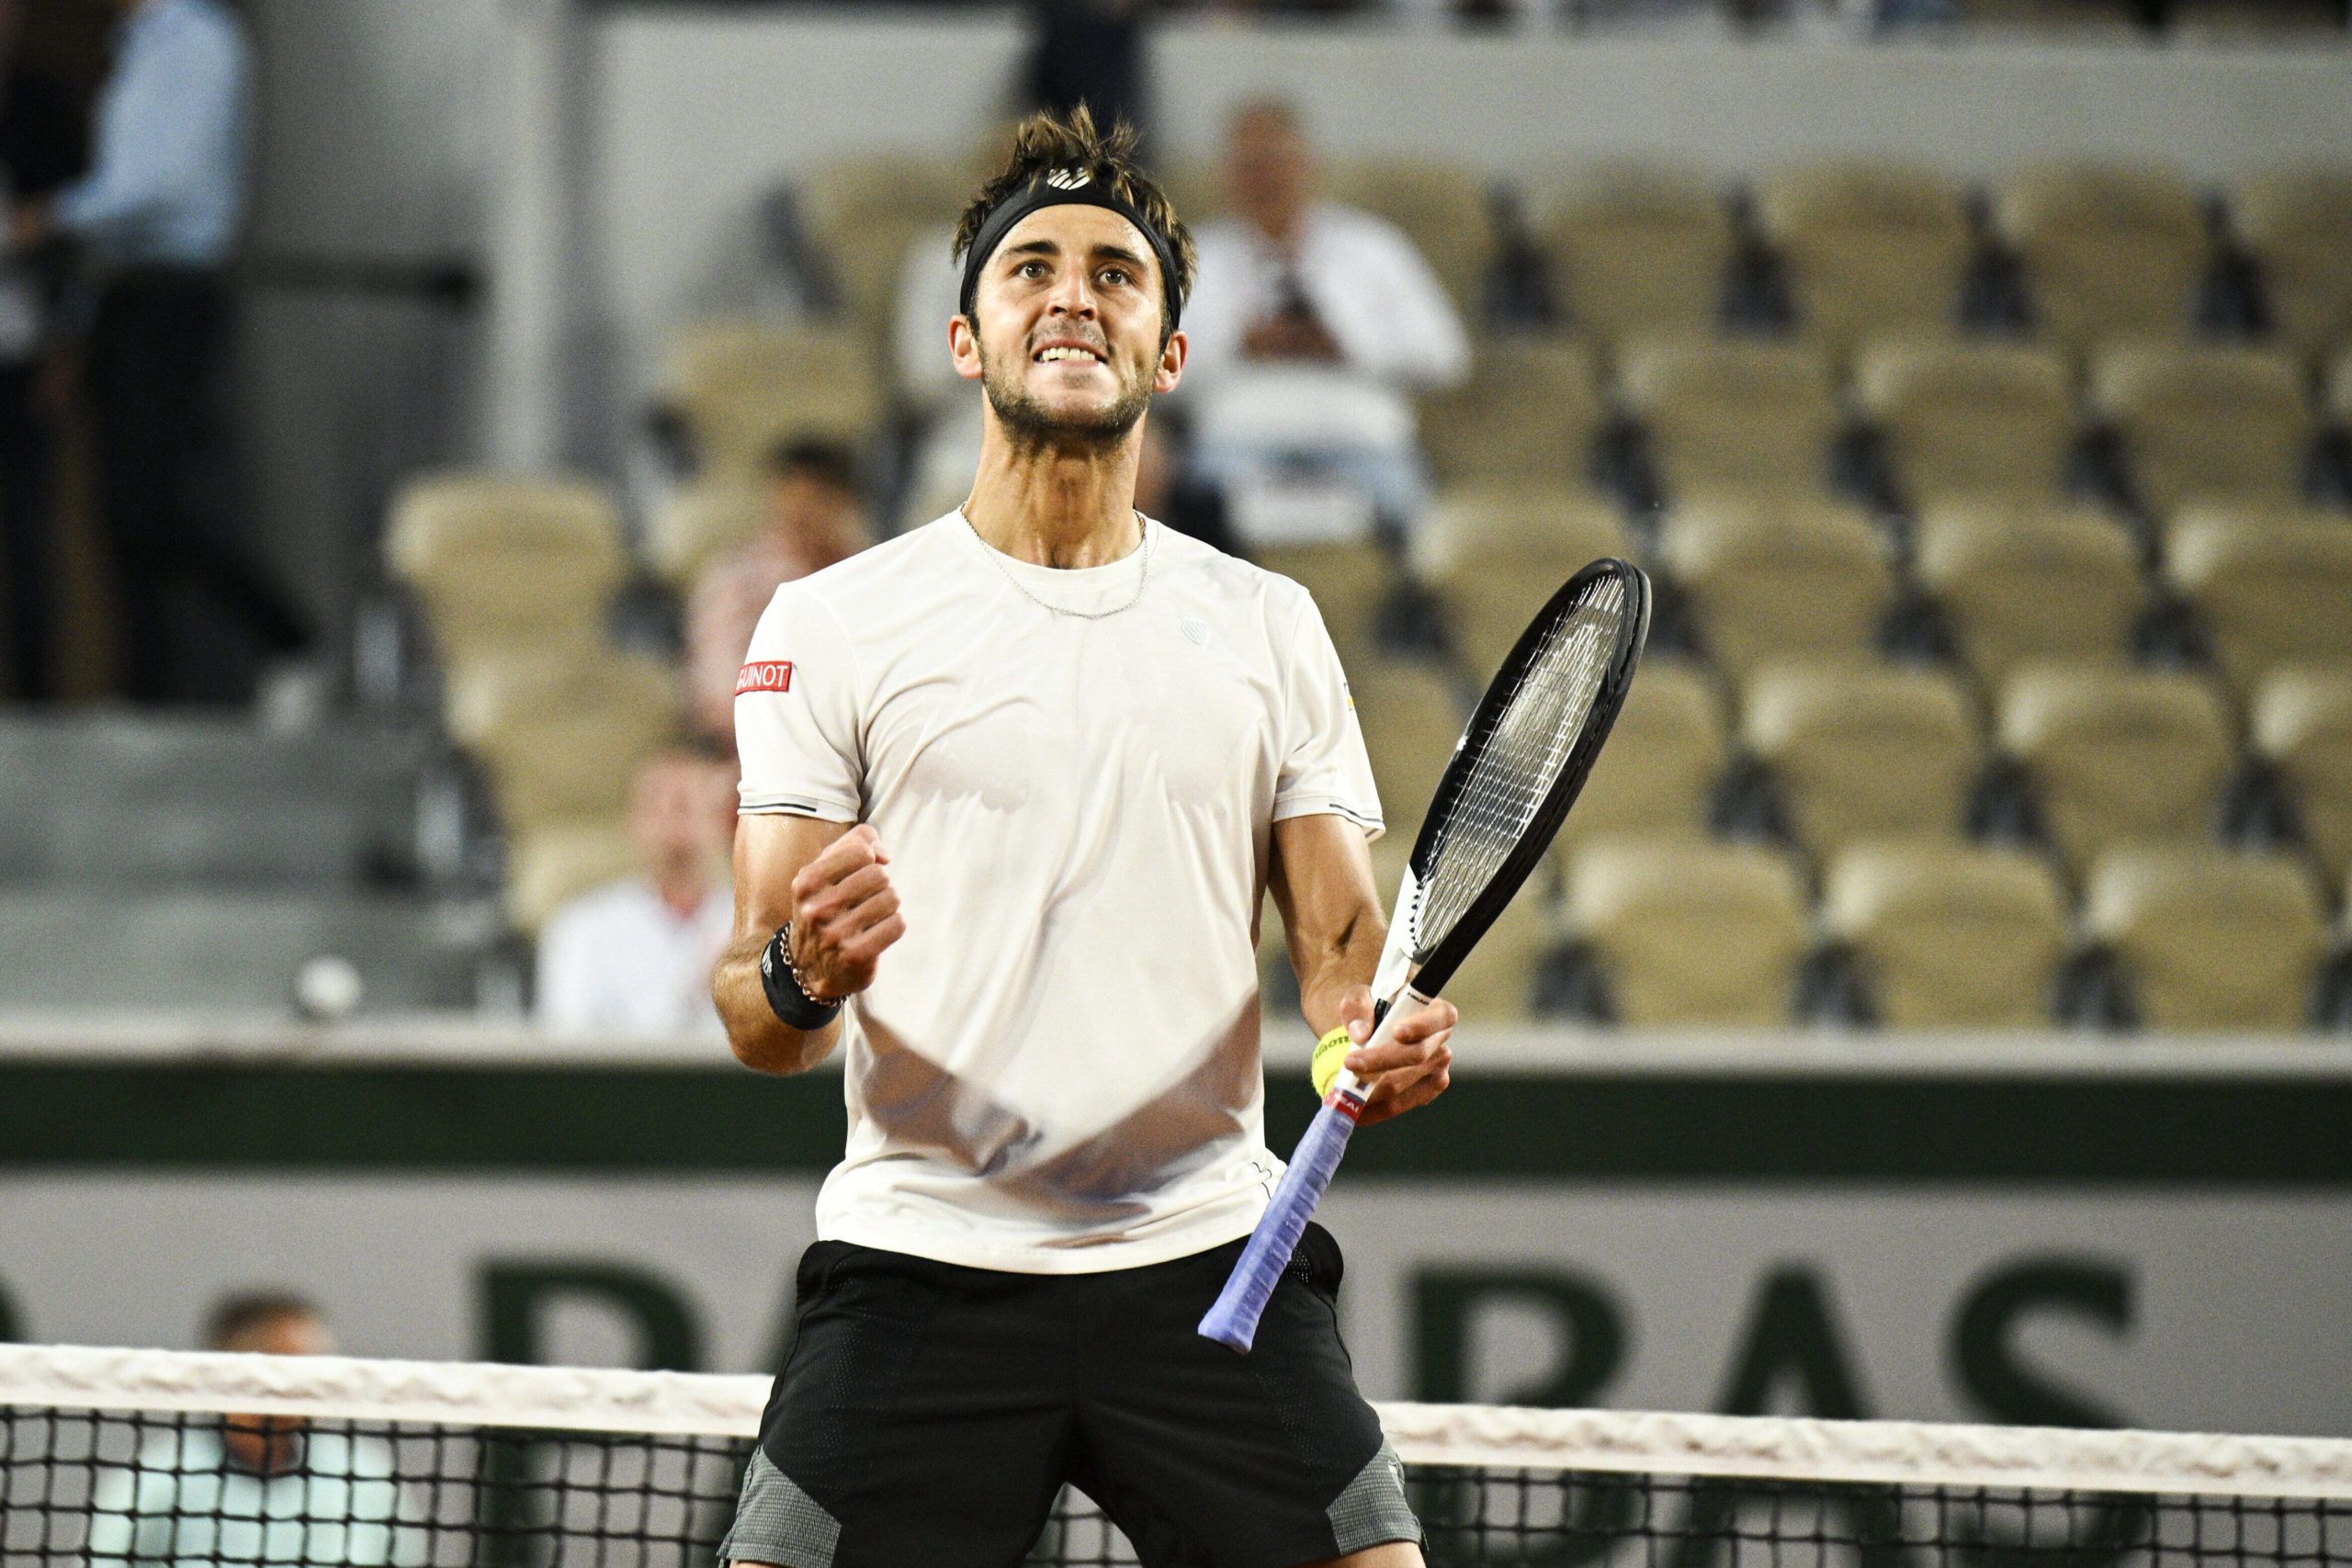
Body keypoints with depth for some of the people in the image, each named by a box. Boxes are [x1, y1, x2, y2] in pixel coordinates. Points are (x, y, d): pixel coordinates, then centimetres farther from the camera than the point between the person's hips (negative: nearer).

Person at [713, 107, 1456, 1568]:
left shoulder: (1270, 625, 13)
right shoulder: (832, 624, 5)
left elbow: (1341, 943, 11)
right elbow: (761, 1022, 2)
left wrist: (1380, 1039, -12)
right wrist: (805, 979, -21)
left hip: (1210, 1263, 2)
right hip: (924, 1266, -2)